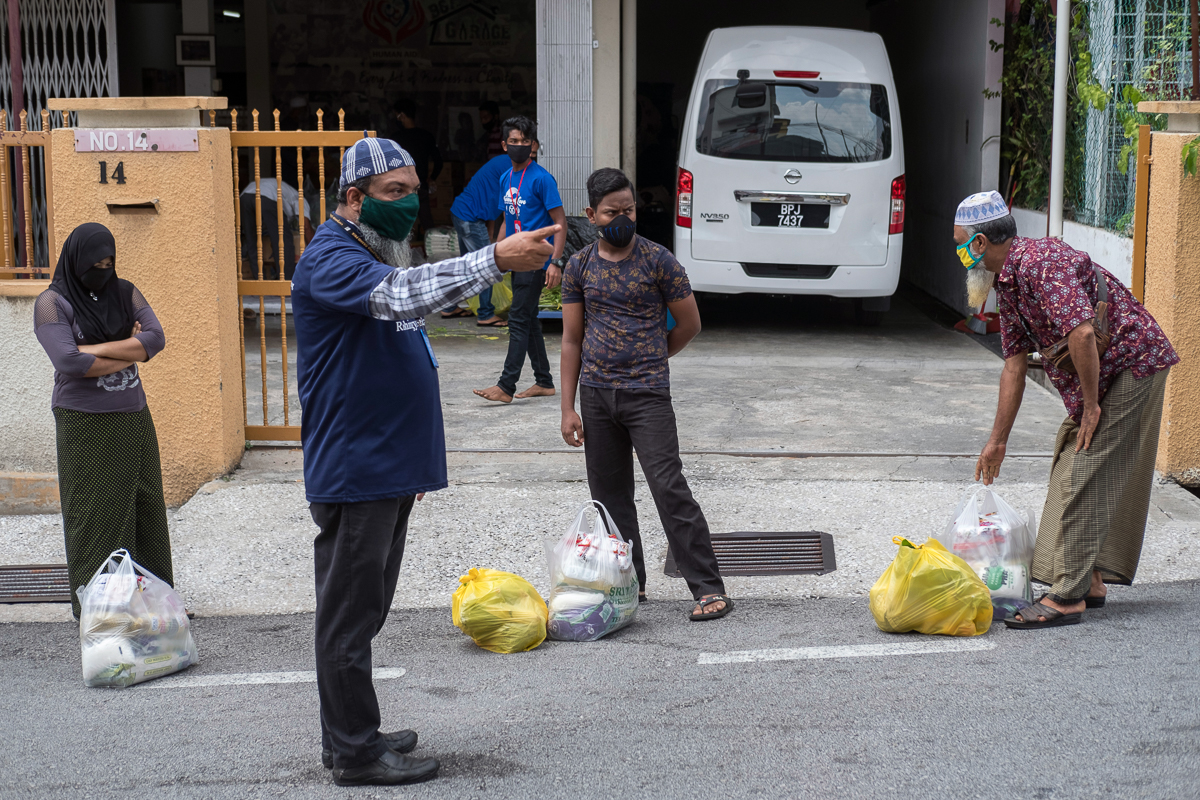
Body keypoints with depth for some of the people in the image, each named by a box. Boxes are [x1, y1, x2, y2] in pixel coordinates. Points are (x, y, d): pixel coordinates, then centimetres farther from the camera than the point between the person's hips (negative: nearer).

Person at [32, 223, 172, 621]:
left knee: (144, 507, 7)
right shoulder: (52, 302, -5)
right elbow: (68, 361, -19)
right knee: (94, 513, -2)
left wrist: (95, 350, -15)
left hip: (134, 420, 5)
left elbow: (156, 338, -7)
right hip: (86, 425, -5)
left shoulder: (125, 293, 9)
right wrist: (130, 350, -9)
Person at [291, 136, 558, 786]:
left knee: (360, 609, 16)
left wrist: (414, 459, 25)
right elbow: (400, 295, -34)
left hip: (386, 467, 10)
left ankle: (350, 734, 26)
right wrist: (495, 260, -42)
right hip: (354, 471, -10)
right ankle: (356, 752, 6)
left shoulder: (378, 254, 18)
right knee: (349, 611, -2)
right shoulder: (332, 259, -14)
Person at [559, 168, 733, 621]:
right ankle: (629, 582, 23)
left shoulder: (657, 260, -4)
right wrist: (568, 409, 4)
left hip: (647, 395, -4)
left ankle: (709, 588, -7)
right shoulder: (580, 266, 5)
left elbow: (689, 324, 4)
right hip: (595, 394, 4)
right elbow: (571, 339, 8)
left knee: (669, 489, -11)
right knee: (609, 494, 10)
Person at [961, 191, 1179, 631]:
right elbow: (1015, 365, 14)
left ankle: (1067, 598, -10)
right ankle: (1089, 582, 22)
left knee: (1081, 477, -11)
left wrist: (1091, 404, -22)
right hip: (1101, 378, 10)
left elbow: (1082, 333, -33)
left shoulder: (1040, 263, -23)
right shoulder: (1006, 281, 10)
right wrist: (997, 440, 14)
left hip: (1131, 366, -10)